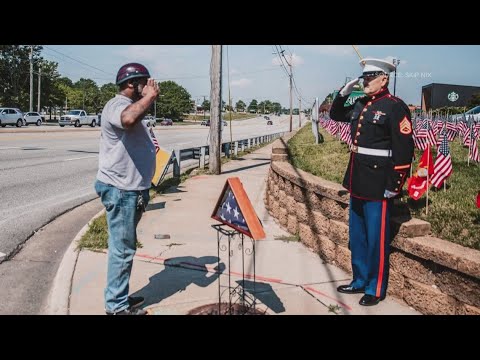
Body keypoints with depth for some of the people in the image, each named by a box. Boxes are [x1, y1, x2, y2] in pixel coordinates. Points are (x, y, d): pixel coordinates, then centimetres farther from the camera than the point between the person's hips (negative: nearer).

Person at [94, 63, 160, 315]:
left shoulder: (130, 105, 19)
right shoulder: (117, 105, -16)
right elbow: (128, 119, -43)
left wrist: (149, 147, 16)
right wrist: (150, 97, -27)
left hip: (129, 189, 11)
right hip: (120, 190, -11)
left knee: (124, 246, 18)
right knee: (122, 248, -2)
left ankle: (119, 298, 31)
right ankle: (117, 306, 11)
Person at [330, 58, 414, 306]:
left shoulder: (395, 107, -12)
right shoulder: (360, 105, 10)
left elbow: (404, 150, -16)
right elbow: (336, 114, 28)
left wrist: (394, 185, -18)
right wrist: (343, 93, 10)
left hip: (378, 187, -8)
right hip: (357, 183, 8)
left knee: (377, 240, 4)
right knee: (356, 237, 17)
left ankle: (376, 290, 20)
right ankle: (360, 281, 33)